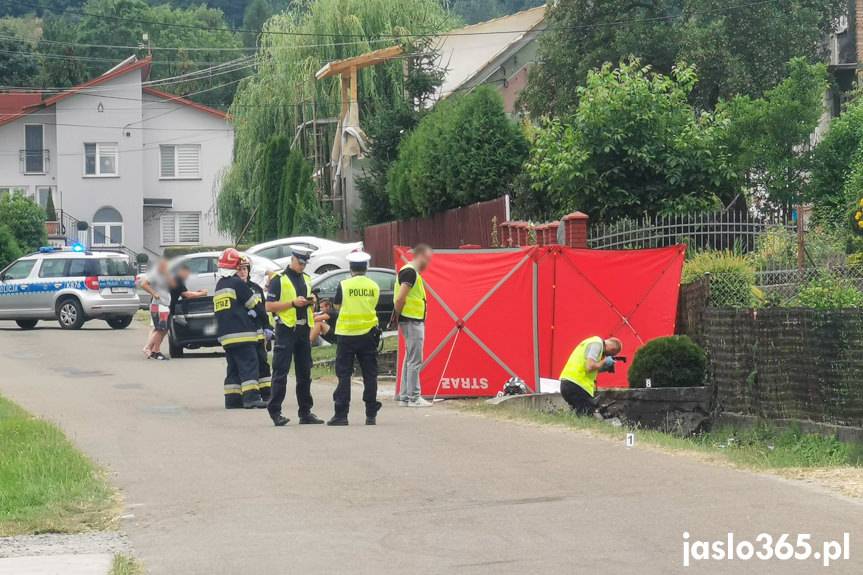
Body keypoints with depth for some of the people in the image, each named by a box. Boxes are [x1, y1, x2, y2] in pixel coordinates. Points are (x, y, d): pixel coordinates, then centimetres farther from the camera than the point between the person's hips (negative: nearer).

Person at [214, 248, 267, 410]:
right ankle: (251, 396, -18)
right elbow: (254, 304, -5)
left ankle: (232, 397, 9)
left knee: (234, 366, 12)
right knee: (249, 364, -10)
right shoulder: (237, 283, -9)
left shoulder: (219, 285, 17)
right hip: (241, 333, -8)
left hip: (225, 334, 8)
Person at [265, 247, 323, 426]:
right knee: (280, 372, -8)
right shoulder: (279, 280, -4)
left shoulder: (307, 279, 17)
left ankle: (305, 412, 16)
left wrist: (311, 303, 2)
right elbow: (269, 306, -9)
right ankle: (275, 412, -7)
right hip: (286, 329, -7)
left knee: (305, 373, 9)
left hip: (303, 330, 7)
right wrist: (293, 303, -16)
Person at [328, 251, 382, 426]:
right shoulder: (374, 287, 0)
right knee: (370, 375, 7)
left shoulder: (344, 285, -7)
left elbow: (337, 305, 4)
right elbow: (373, 305, 9)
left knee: (344, 374, 3)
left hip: (347, 334, -2)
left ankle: (341, 414, -1)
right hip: (368, 334, 2)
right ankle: (371, 415, 7)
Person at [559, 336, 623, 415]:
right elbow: (590, 367, -19)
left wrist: (604, 368, 15)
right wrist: (605, 361, -4)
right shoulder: (597, 344, -8)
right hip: (575, 385, -10)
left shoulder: (594, 342, 23)